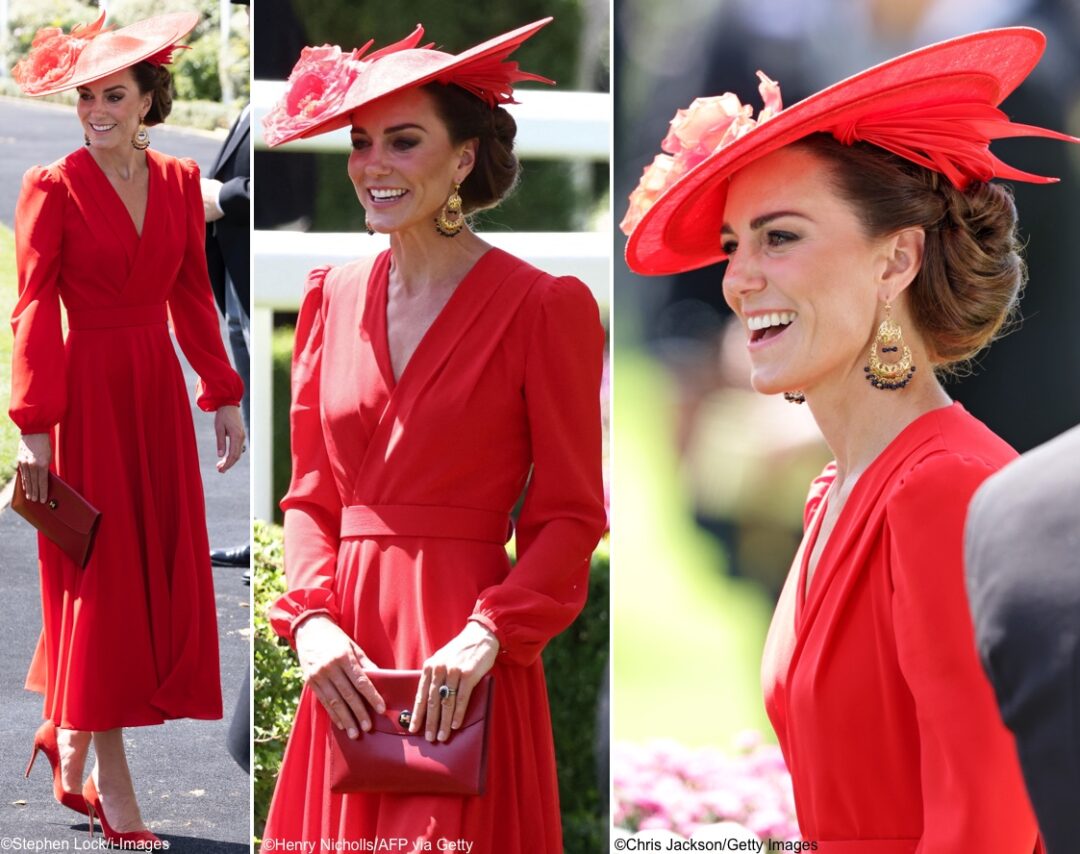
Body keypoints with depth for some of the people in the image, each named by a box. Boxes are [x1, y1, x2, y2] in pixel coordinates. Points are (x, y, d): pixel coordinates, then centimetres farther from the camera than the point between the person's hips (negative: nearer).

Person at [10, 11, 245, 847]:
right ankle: (108, 780, 6)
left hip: (158, 389, 6)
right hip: (87, 392, -6)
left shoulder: (178, 182, 5)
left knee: (162, 573, 7)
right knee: (102, 575, -1)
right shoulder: (54, 189, -9)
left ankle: (68, 736, 25)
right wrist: (32, 427, -16)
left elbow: (194, 295, 12)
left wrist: (225, 396, 10)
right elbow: (34, 312, -11)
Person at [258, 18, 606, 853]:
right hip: (346, 658, 5)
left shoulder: (543, 306, -4)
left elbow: (569, 517, -4)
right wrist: (311, 619, -2)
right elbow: (311, 496, 15)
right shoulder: (334, 298, 12)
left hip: (462, 668, -5)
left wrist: (487, 636, -17)